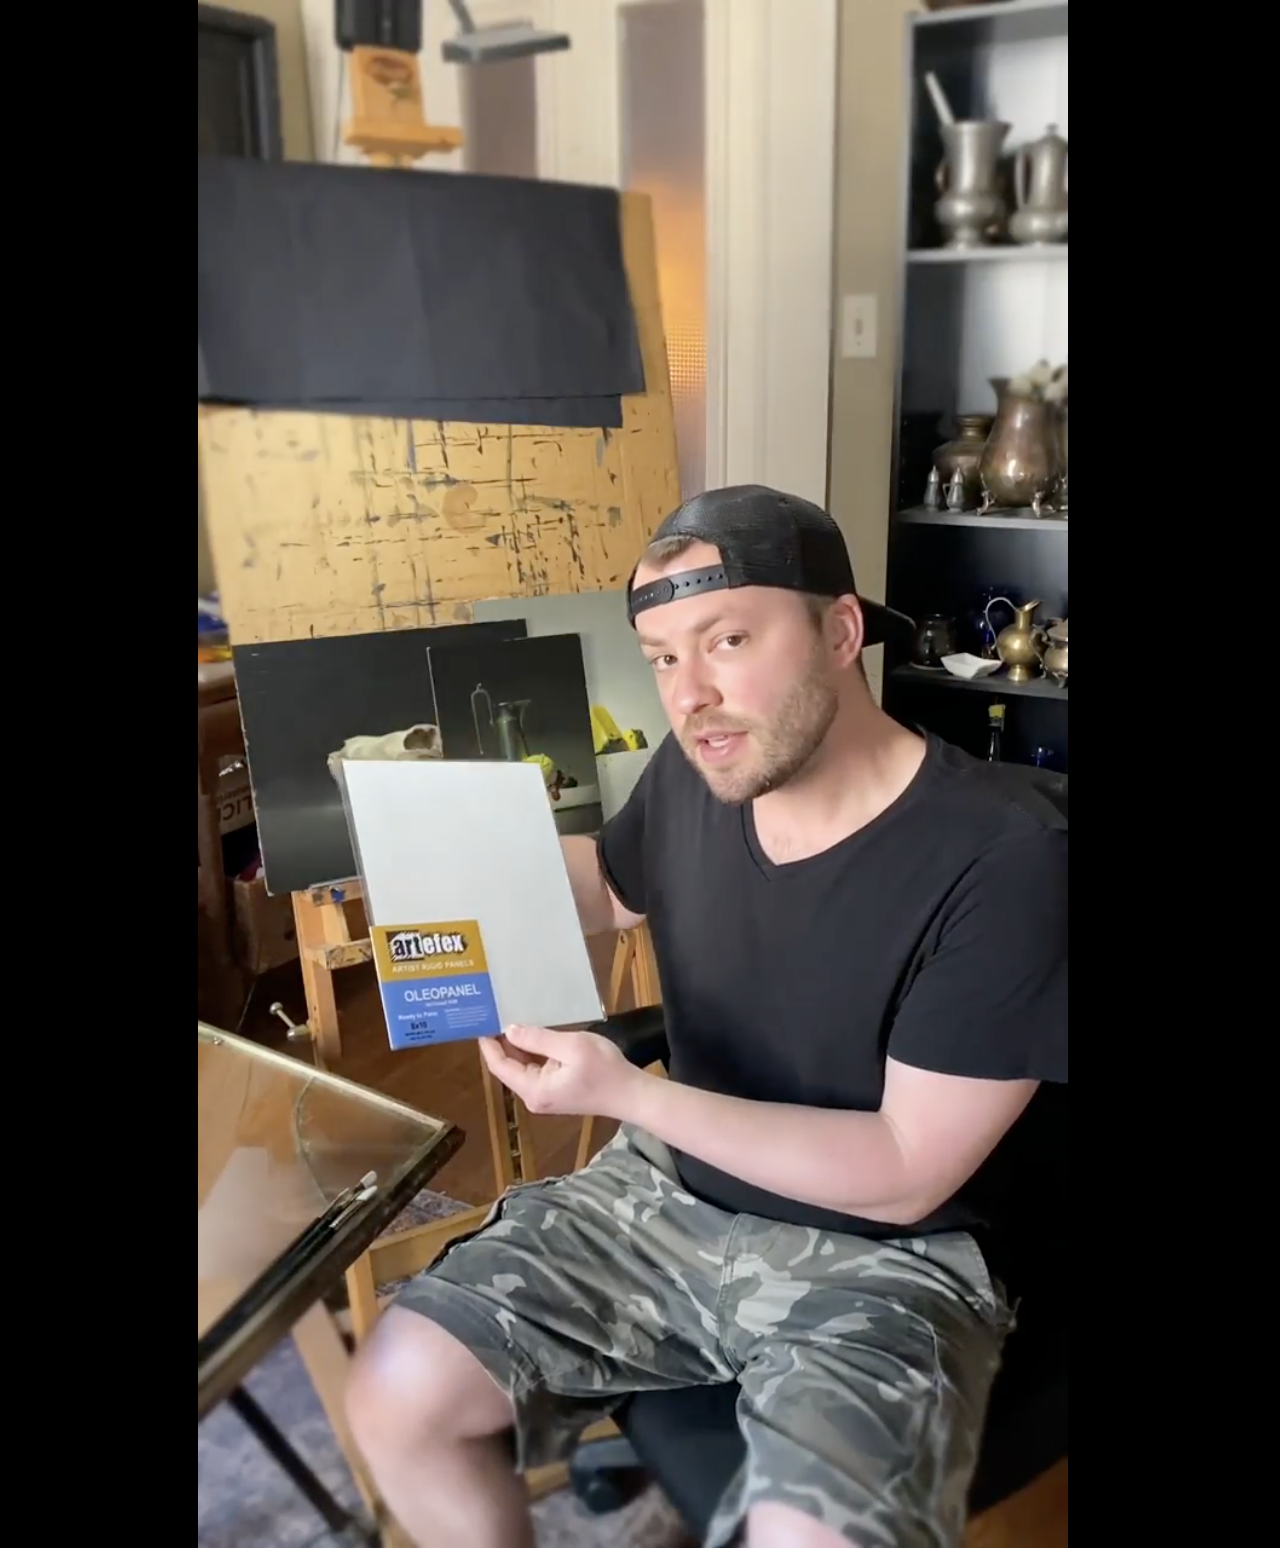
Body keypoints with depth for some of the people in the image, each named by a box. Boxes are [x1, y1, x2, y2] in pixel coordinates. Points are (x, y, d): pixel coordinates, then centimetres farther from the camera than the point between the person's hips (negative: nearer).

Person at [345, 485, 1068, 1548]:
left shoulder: (1005, 862, -23)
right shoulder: (693, 779, -5)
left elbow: (906, 1174, -19)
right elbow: (612, 887, 18)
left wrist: (626, 1093, -23)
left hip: (880, 1257, -4)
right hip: (673, 1192, 5)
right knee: (397, 1395, -6)